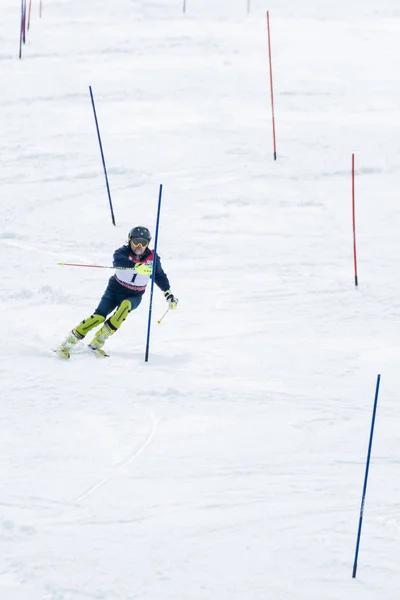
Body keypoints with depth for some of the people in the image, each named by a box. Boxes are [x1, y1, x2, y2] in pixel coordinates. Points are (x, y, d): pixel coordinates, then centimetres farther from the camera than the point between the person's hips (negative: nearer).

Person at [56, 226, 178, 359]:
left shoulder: (152, 258, -7)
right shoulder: (124, 252, -17)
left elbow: (160, 276, 11)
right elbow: (118, 261, -41)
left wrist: (169, 294, 9)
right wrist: (136, 266, -55)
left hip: (134, 296, 1)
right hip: (115, 289, -1)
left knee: (125, 306, -33)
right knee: (99, 317, -21)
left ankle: (98, 342, -30)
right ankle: (68, 343, -14)